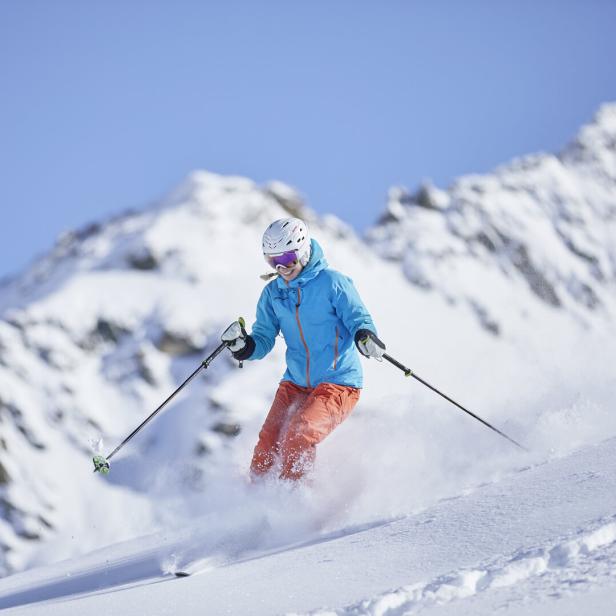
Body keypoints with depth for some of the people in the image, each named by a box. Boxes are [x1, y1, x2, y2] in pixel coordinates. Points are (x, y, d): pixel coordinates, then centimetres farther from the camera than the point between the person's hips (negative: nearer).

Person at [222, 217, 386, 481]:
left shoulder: (333, 283, -9)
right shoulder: (272, 293, 6)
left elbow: (359, 318, -10)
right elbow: (264, 339, 6)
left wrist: (364, 335, -34)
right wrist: (244, 346, -17)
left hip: (338, 383, -5)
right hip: (295, 384, 5)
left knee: (299, 436, -25)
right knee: (268, 442, -13)